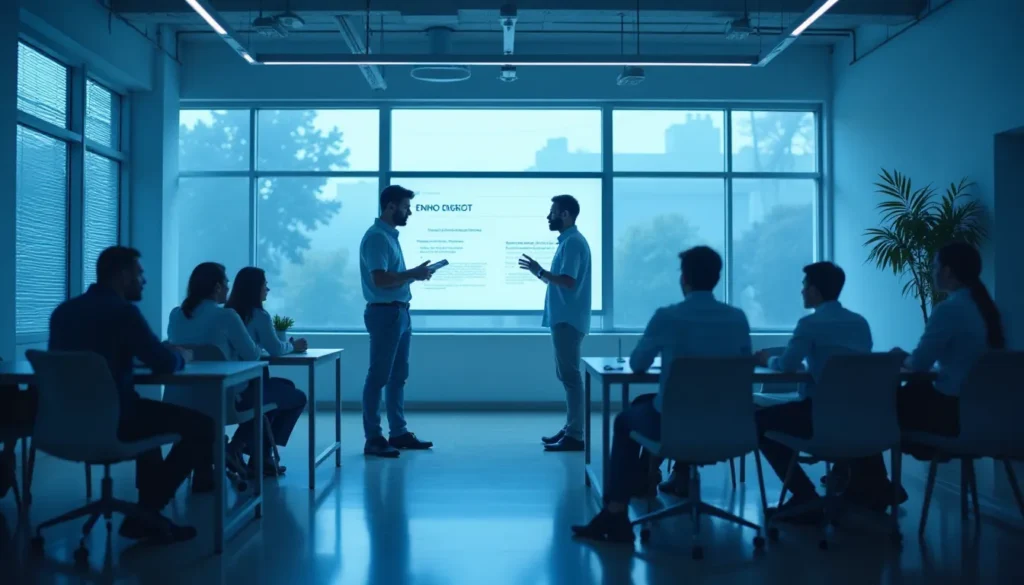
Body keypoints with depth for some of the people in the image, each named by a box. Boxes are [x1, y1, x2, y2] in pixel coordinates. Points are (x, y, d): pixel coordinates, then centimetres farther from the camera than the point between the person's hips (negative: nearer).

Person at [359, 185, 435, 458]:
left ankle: (399, 433, 22)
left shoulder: (391, 235, 14)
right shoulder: (376, 237, -14)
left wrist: (414, 274, 5)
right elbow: (380, 279, -24)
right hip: (385, 313, -10)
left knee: (398, 376, 14)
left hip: (399, 312, 10)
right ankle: (373, 438, 2)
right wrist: (413, 274, -16)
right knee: (378, 377, -4)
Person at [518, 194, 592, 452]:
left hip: (568, 320, -11)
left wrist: (539, 271, -15)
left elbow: (568, 281, -23)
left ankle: (575, 436, -5)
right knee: (566, 375, 13)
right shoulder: (568, 241, 17)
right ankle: (570, 429, 20)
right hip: (564, 319, 11)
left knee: (570, 376, -8)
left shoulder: (573, 242, -14)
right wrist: (540, 273, 11)